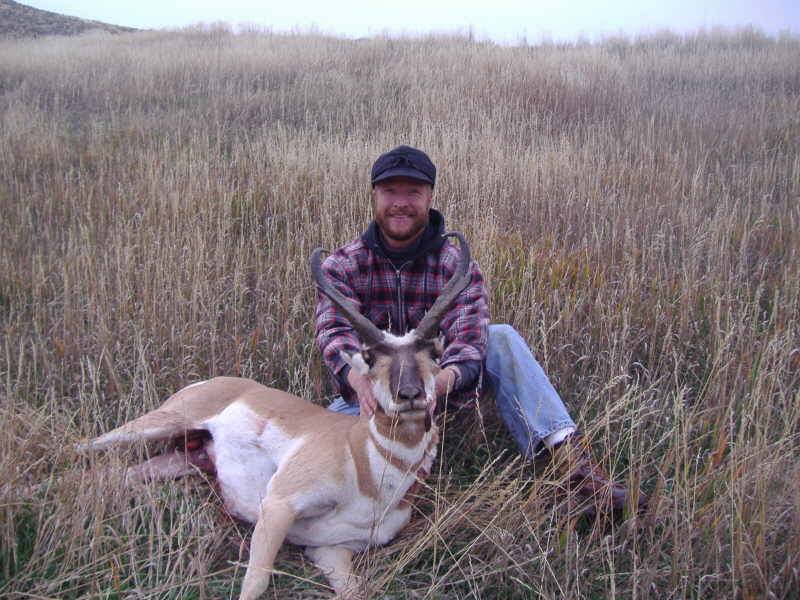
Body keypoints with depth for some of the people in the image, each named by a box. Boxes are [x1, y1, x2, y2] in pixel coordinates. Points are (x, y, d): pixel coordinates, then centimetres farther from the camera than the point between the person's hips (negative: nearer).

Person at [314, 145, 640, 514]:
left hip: (439, 388, 0)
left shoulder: (457, 266, -7)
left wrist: (441, 380, -48)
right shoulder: (342, 266, -6)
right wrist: (359, 379, -48)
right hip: (369, 397, 0)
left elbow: (468, 338, -23)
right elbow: (334, 331, -24)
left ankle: (567, 452, -31)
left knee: (501, 338, -23)